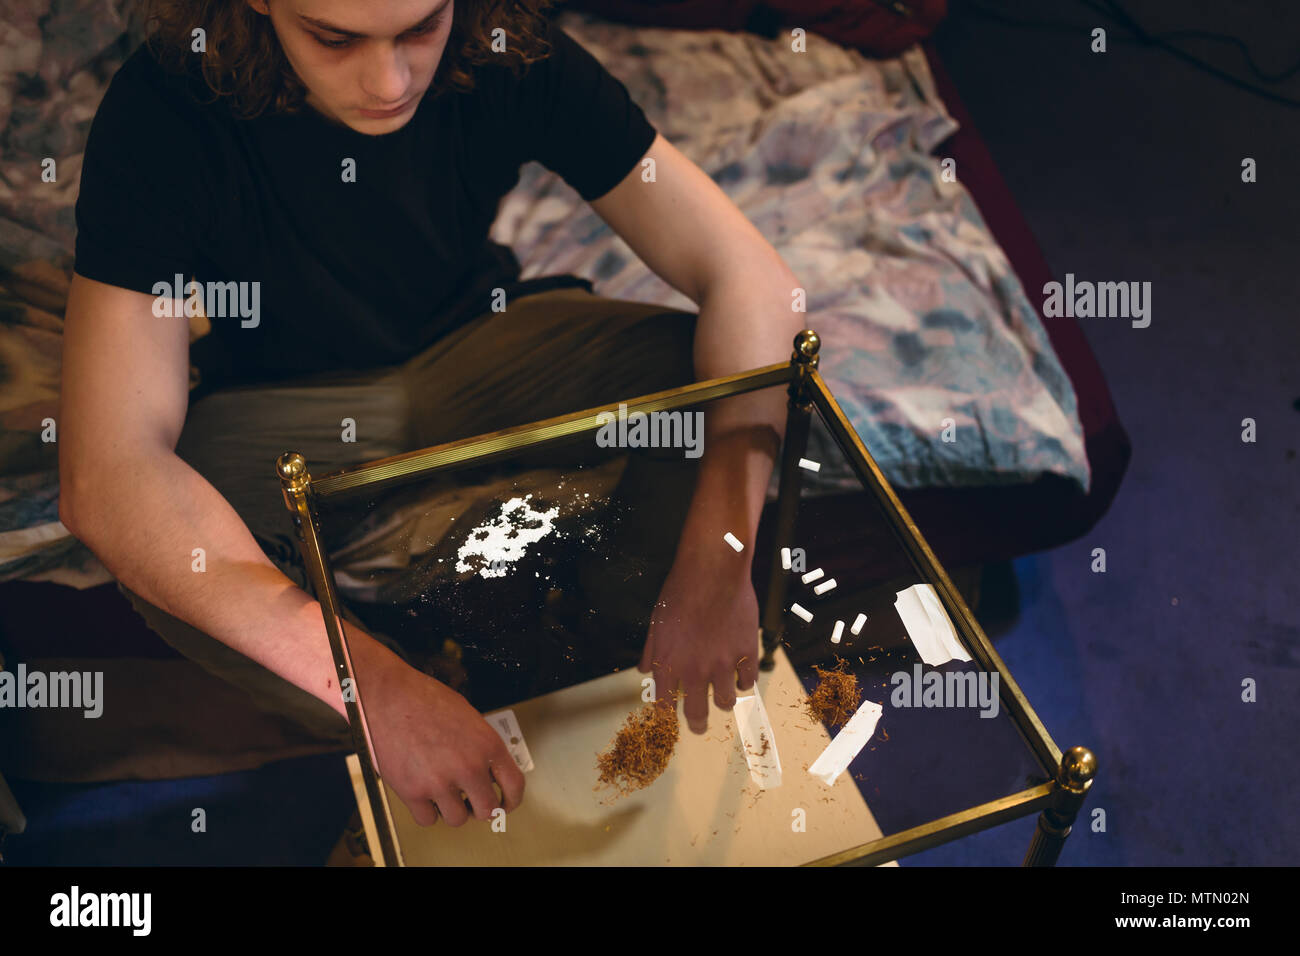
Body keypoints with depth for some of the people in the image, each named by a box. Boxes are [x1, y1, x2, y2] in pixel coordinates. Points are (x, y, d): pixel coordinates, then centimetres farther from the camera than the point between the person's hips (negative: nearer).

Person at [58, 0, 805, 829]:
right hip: (283, 412, -1)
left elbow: (754, 278, -25)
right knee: (164, 555, -34)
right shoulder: (164, 114, -29)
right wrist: (375, 683, -48)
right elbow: (103, 477, -38)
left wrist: (716, 559, -40)